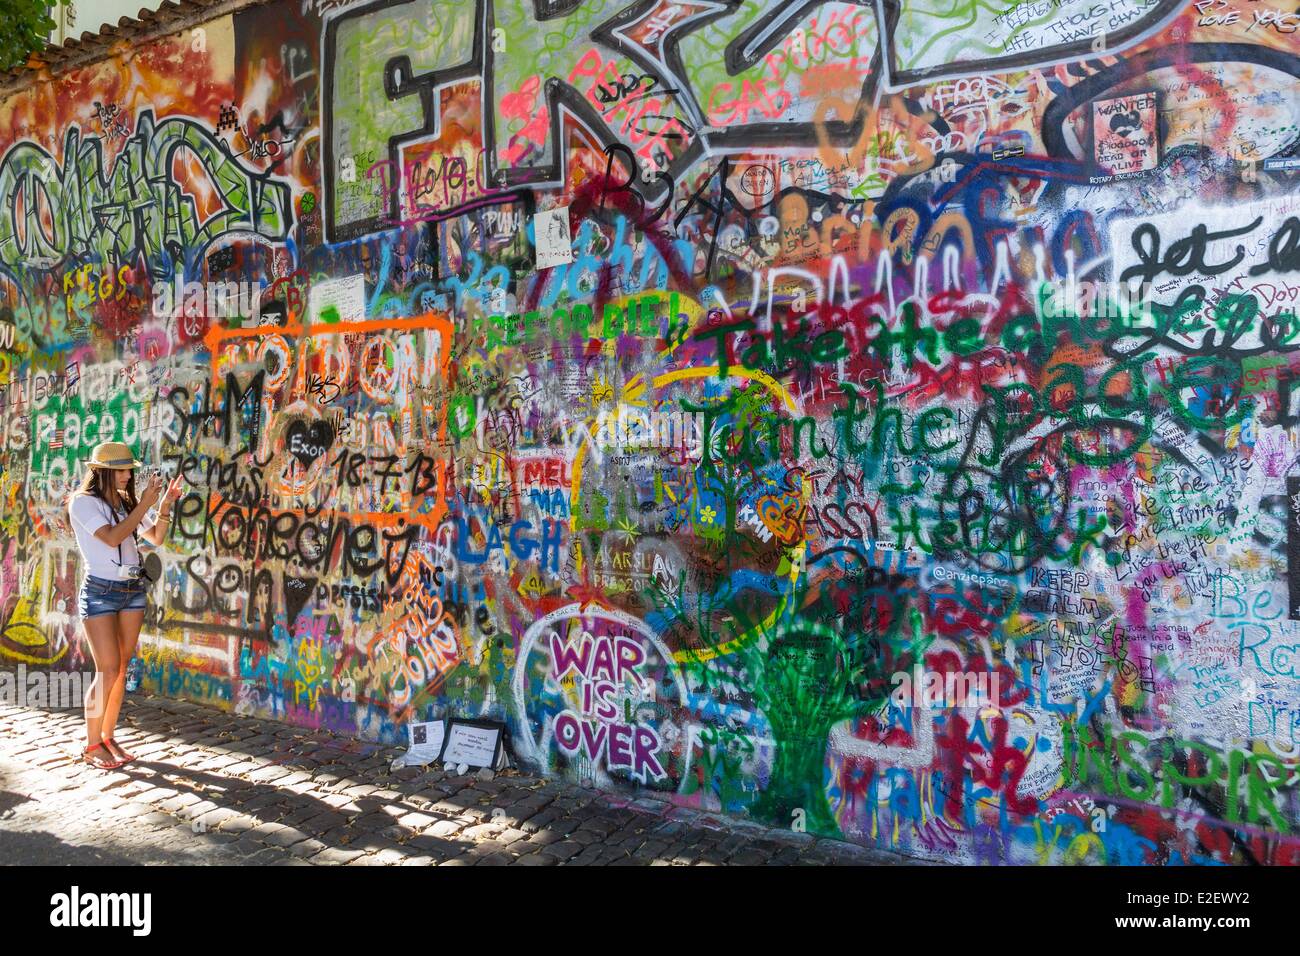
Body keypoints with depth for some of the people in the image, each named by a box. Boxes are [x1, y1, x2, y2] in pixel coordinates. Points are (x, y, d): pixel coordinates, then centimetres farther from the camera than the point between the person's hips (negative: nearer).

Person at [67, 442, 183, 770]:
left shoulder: (125, 502, 11)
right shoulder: (83, 502, -6)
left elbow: (156, 537, 9)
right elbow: (112, 537, -19)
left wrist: (166, 504, -5)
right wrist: (145, 503, -18)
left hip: (133, 590, 6)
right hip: (100, 591, -6)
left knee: (121, 669, 5)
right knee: (108, 670, -9)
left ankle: (107, 738, 15)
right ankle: (92, 745, 3)